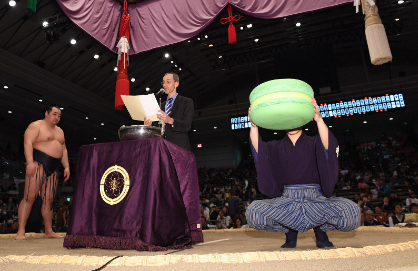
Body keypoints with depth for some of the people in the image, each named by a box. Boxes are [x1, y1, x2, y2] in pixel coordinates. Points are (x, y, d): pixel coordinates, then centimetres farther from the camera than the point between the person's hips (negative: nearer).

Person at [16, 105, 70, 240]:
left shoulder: (60, 131, 23)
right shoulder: (36, 125, 1)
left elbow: (64, 150, 23)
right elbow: (28, 143, -12)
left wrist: (66, 167, 12)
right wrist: (30, 162, -23)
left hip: (53, 168, 7)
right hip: (38, 163, -6)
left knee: (49, 199, 4)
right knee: (30, 197, -12)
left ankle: (48, 231, 7)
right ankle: (21, 231, -9)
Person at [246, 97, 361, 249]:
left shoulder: (313, 144, 8)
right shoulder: (276, 148, 12)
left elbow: (327, 146, -16)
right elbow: (259, 150, -9)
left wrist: (319, 119, -33)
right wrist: (254, 126, -26)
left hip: (316, 199, -1)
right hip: (286, 201, 1)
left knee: (351, 212, -30)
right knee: (253, 212, -27)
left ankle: (320, 228, 4)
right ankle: (291, 232, 3)